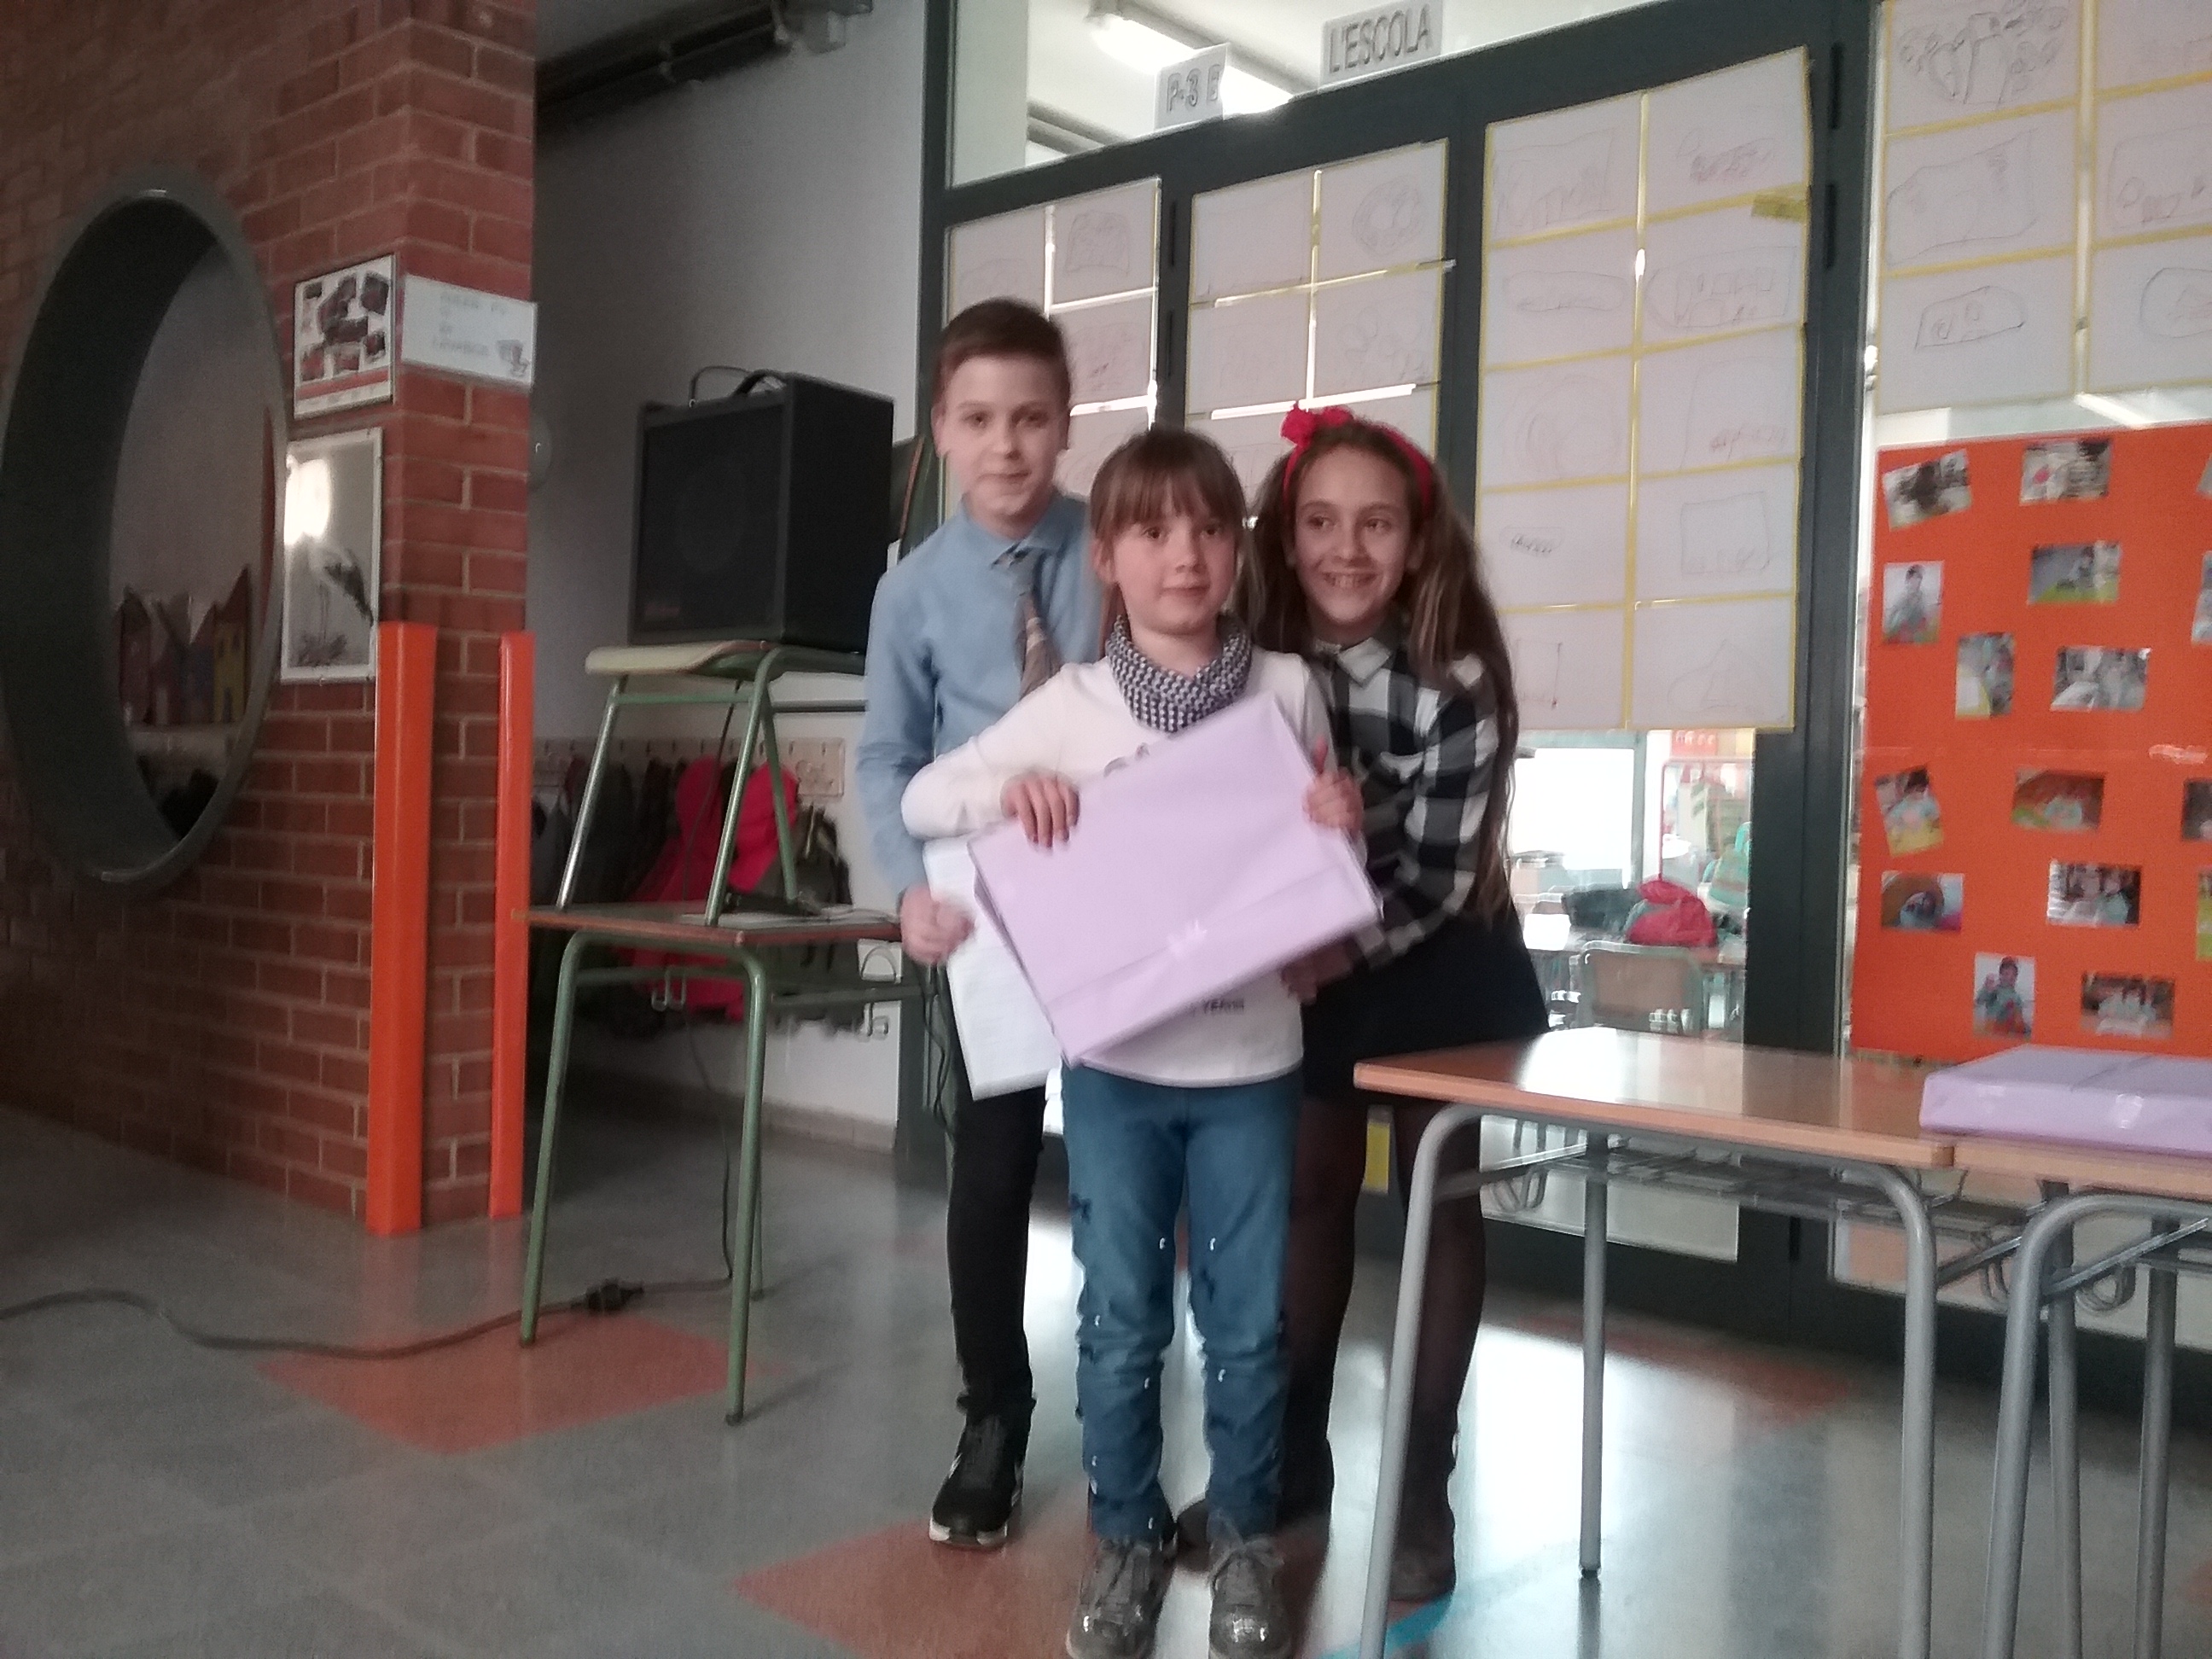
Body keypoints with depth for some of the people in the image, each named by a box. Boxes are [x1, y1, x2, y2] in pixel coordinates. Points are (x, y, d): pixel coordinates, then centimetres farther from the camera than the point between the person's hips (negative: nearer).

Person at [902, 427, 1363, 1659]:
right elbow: (921, 799, 1)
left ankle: (1245, 1540, 29)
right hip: (1116, 1061, 0)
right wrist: (1006, 786, -18)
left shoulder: (1287, 690, -1)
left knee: (1250, 1322, 9)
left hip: (1251, 1061, 1)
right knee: (1122, 1322, 9)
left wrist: (1346, 829, -13)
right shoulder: (1072, 706, -3)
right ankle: (1129, 1539, 29)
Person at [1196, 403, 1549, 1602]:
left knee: (1438, 1198, 4)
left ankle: (1421, 1488, 14)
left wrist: (1337, 952, -36)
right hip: (1305, 957, 3)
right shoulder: (1254, 663, -13)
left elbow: (1437, 875, -22)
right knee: (1309, 1195, 10)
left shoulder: (1457, 681, -23)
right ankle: (1292, 1457, 23)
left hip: (1439, 963, -3)